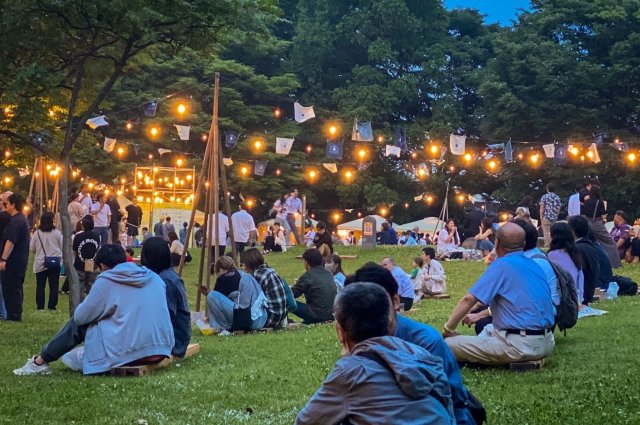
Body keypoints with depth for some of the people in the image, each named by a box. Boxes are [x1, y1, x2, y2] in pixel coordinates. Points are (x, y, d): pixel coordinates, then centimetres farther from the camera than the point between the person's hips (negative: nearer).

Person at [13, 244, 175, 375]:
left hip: (130, 353, -6)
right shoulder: (155, 278, 12)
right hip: (161, 351, 6)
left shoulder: (106, 280, -3)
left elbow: (81, 316, 4)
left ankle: (40, 362, 23)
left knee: (79, 323, 16)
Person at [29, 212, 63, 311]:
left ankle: (40, 305, 6)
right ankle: (52, 305, 3)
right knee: (53, 286, 5)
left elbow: (32, 248, 4)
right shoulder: (57, 233, -6)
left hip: (40, 263, 1)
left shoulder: (37, 233, -4)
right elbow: (62, 247, 2)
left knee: (40, 286, 7)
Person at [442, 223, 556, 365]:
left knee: (448, 345, -8)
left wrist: (448, 329, 2)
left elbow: (469, 299, -11)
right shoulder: (534, 265, 15)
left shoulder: (502, 265, -8)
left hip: (521, 345, -9)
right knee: (488, 329, 35)